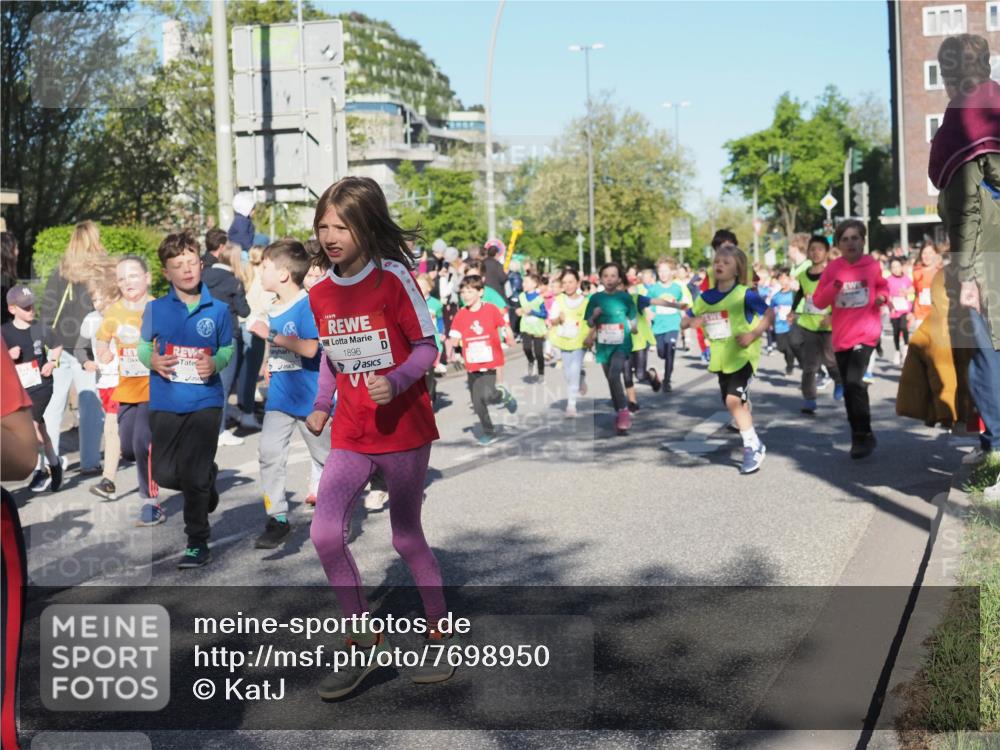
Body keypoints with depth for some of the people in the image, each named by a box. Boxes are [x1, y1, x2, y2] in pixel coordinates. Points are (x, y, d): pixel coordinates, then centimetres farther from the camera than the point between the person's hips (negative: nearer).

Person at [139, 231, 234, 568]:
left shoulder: (218, 310, -2)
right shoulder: (156, 309, -1)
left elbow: (228, 349, 8)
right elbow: (143, 346, 9)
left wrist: (215, 363, -13)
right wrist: (152, 361, -13)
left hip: (206, 401, -2)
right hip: (165, 401, 2)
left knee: (195, 476, -1)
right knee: (164, 474, 9)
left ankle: (198, 543, 14)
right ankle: (207, 482, 42)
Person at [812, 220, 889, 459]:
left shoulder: (873, 265, 0)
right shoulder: (833, 268, 1)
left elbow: (882, 287, 19)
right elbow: (818, 301, 0)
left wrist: (882, 297, -2)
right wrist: (833, 287, -17)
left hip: (865, 332, -3)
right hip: (841, 336, 3)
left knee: (854, 381, -19)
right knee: (849, 387, 11)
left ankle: (864, 436, -7)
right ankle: (858, 435, 27)